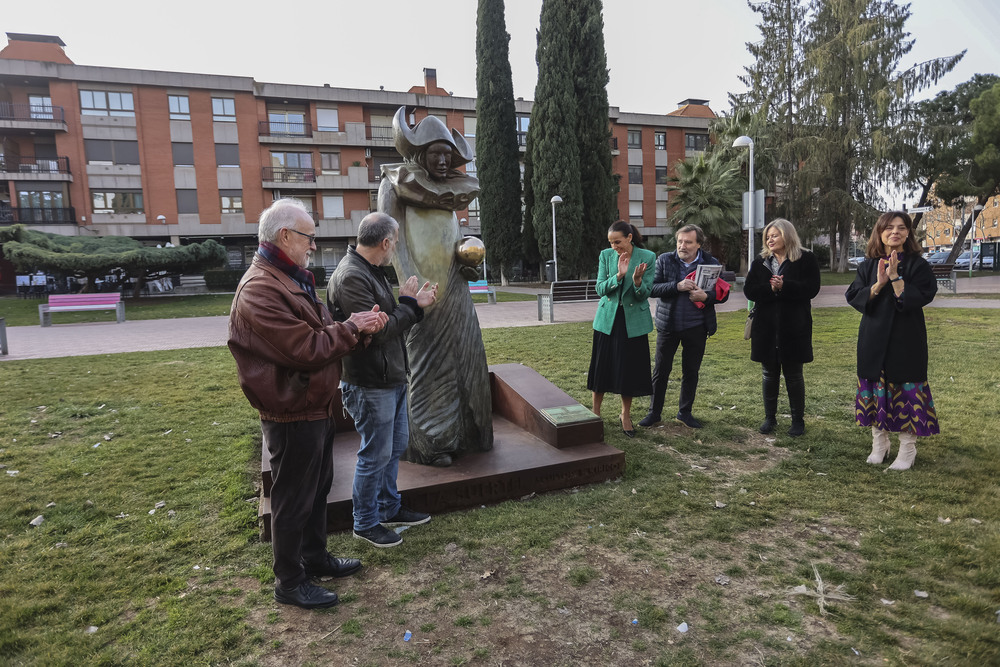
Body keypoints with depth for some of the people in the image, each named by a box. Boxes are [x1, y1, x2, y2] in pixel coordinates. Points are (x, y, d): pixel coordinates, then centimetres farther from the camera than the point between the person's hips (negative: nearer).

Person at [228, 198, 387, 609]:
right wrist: (352, 327, -15)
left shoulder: (293, 279, 12)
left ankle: (315, 557, 41)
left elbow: (323, 334, 11)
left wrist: (359, 326, -6)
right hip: (291, 416, -10)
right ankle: (289, 583, 24)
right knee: (293, 500, 6)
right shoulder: (260, 291, -22)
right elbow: (307, 350, -26)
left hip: (315, 407, 10)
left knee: (318, 488, 22)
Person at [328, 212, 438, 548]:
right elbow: (377, 331, -25)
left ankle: (389, 508, 37)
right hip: (370, 385, -10)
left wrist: (416, 304, 4)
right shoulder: (350, 278, -21)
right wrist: (409, 303, -13)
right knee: (376, 455, 2)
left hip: (392, 379, 11)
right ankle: (365, 523, 21)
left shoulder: (371, 271, 13)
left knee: (395, 445, 20)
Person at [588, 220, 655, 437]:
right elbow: (600, 289, -7)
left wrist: (637, 280, -28)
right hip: (608, 318, 1)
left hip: (633, 320, -1)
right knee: (602, 366, 6)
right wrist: (619, 275, -22)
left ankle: (625, 415, 24)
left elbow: (645, 294, -8)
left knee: (629, 368, 5)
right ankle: (595, 412, 22)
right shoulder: (606, 255, 0)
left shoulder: (647, 257, -7)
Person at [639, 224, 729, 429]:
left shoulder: (711, 263, 2)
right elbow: (652, 289, -9)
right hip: (668, 325, -1)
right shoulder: (664, 260, -1)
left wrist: (706, 296, -19)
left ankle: (685, 412, 27)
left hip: (696, 327, 1)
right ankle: (654, 412, 18)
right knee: (661, 370, 4)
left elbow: (723, 294, 2)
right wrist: (677, 286, -23)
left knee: (691, 372, 11)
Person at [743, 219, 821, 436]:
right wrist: (771, 288, -19)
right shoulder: (760, 262, 8)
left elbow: (812, 288, -13)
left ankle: (798, 419, 21)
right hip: (766, 328, 3)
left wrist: (784, 286, -23)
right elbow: (749, 290, -3)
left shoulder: (806, 259, -2)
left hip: (793, 328, -3)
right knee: (769, 374, 11)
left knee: (793, 376, 8)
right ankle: (770, 417, 23)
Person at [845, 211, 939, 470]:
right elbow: (853, 297, -4)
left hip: (906, 341, -2)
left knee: (906, 389, 0)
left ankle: (907, 449, 14)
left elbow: (918, 298, -13)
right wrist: (878, 284, -17)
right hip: (874, 340, 3)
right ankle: (879, 443, 23)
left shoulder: (918, 265, -2)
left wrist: (895, 277, -20)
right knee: (875, 389, 8)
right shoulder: (868, 265, 5)